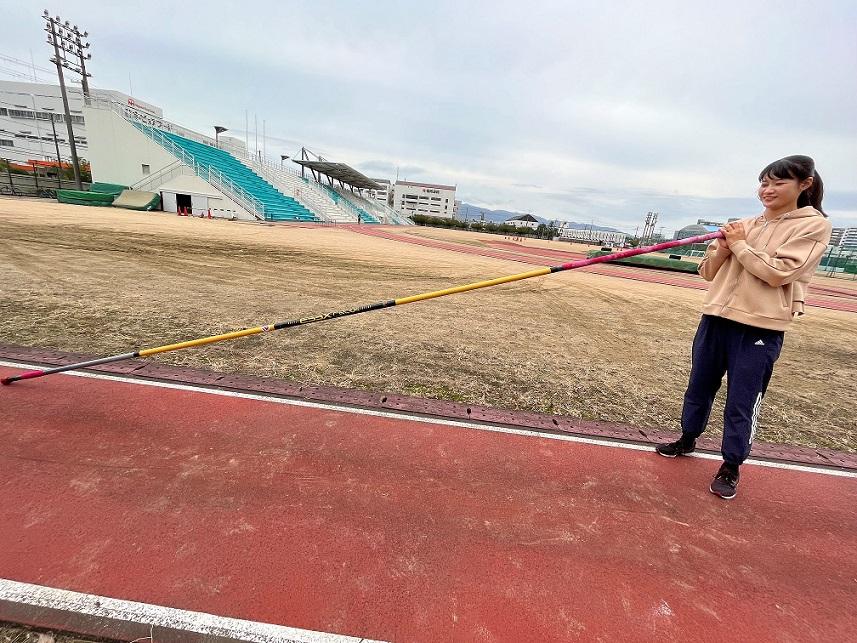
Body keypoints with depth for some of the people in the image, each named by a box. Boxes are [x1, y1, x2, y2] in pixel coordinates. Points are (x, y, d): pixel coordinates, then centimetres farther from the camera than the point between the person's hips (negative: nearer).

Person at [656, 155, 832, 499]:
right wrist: (723, 248, -7)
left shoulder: (815, 225, -2)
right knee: (699, 386, 16)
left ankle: (731, 467, 20)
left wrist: (740, 245, -8)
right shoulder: (744, 225, 11)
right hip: (716, 318, 5)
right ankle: (688, 439, 36)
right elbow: (707, 271, 10)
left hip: (760, 329, -5)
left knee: (742, 402, 3)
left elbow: (777, 273, -16)